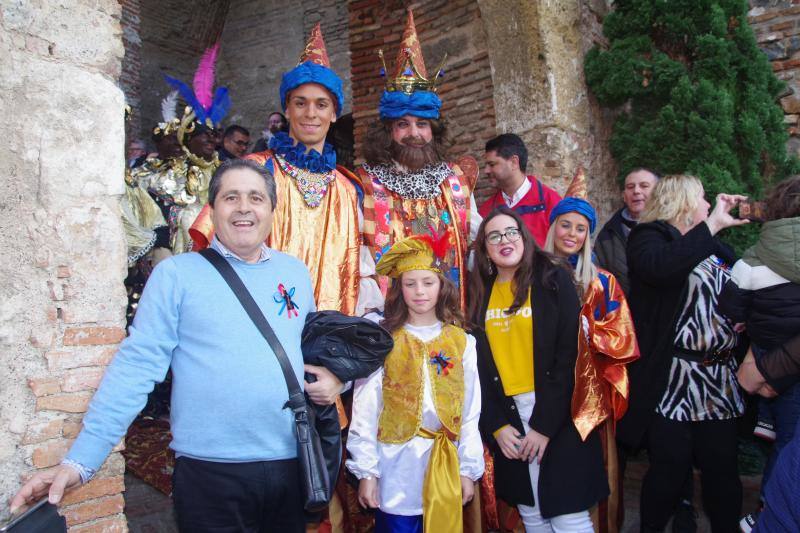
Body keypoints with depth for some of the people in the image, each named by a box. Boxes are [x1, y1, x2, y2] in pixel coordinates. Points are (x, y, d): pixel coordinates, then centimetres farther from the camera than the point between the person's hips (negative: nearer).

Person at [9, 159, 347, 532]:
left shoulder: (296, 272, 7)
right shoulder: (176, 274, -4)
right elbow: (137, 364, -8)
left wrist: (336, 377, -2)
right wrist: (80, 460, -14)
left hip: (291, 466, 4)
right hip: (210, 471, -3)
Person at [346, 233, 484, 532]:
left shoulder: (462, 342, 2)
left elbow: (470, 411, 4)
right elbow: (365, 410, -6)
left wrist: (469, 468, 3)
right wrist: (366, 470, -7)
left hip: (445, 465, 2)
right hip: (396, 468, -2)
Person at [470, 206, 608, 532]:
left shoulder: (554, 280, -6)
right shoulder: (479, 292, 6)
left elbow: (569, 354, -11)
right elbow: (477, 365, 6)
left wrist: (544, 425, -13)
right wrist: (496, 425, -3)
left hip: (559, 415, -3)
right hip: (505, 415, 4)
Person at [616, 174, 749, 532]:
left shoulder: (716, 247, 18)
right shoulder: (649, 236, -3)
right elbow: (663, 267, -26)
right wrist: (712, 224, -20)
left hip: (720, 379, 6)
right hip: (670, 379, -6)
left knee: (722, 467, 9)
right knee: (671, 466, 1)